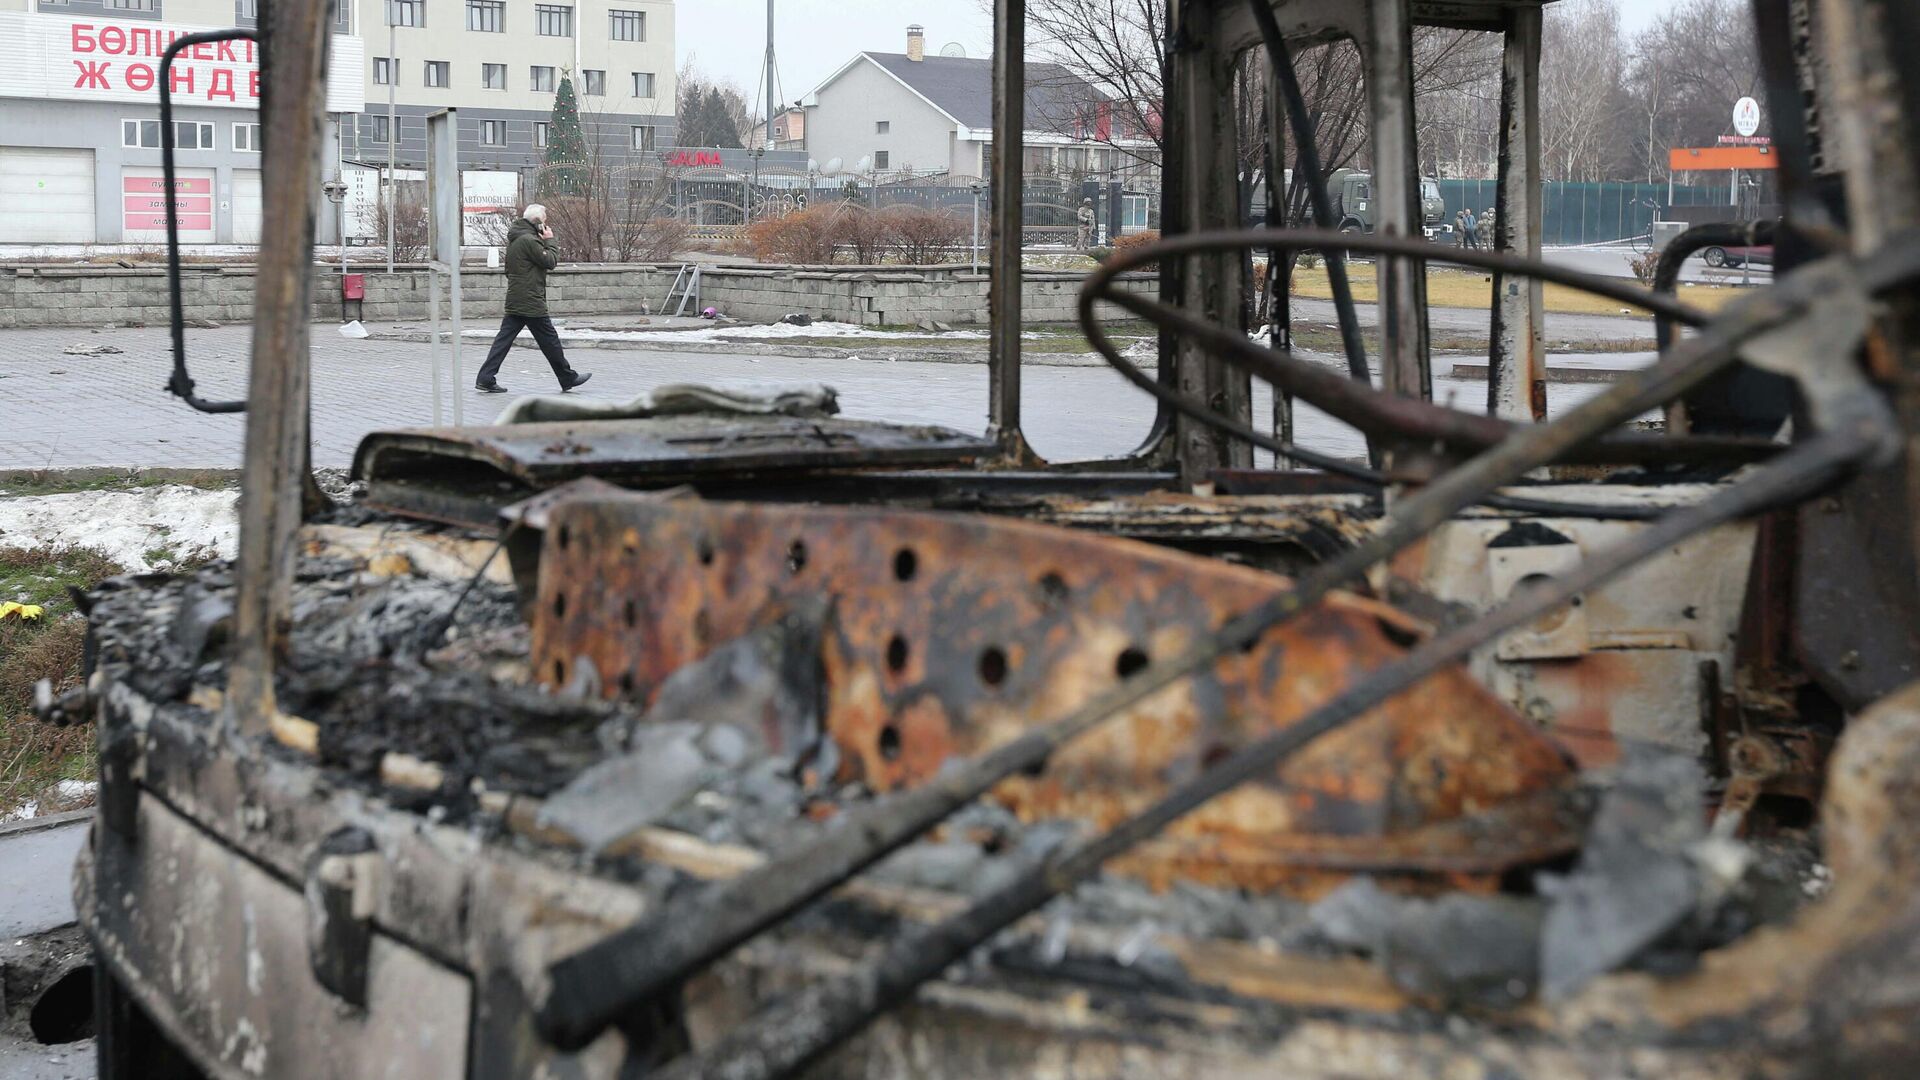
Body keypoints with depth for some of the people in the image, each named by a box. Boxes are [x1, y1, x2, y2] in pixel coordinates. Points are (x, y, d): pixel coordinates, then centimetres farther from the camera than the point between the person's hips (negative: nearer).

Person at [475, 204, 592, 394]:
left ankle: (485, 379, -2)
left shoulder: (515, 239, 16)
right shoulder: (529, 240, -17)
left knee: (504, 339, 4)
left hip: (514, 301, 9)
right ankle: (568, 378, 13)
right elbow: (551, 261, -14)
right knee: (549, 340, 3)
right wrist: (551, 241, -1)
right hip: (531, 303, -9)